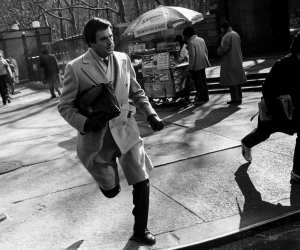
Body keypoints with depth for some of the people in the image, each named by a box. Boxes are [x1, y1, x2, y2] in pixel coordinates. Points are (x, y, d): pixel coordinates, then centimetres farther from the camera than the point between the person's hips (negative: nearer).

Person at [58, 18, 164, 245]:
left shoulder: (123, 59, 0)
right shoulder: (75, 68, -12)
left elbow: (137, 92, 11)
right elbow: (65, 106, -6)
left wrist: (151, 114, -4)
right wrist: (85, 123, -24)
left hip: (126, 131, 3)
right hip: (97, 138, -2)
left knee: (142, 183, 1)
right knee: (111, 191, 12)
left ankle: (140, 231, 24)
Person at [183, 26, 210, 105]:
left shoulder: (191, 42, -16)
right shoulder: (201, 39, 9)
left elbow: (192, 56, -20)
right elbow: (206, 51, 14)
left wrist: (190, 67, -15)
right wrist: (206, 61, 24)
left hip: (196, 66, -8)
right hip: (203, 64, 8)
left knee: (198, 82, 0)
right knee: (203, 81, 17)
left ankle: (202, 98, 5)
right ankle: (205, 97, 26)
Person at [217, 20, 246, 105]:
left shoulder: (227, 36, -16)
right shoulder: (236, 34, 14)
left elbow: (224, 48, -23)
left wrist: (219, 51, -2)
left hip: (230, 62, -9)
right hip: (237, 61, 10)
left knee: (232, 81, -4)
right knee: (237, 80, 14)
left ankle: (236, 99, -2)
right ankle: (238, 98, 21)